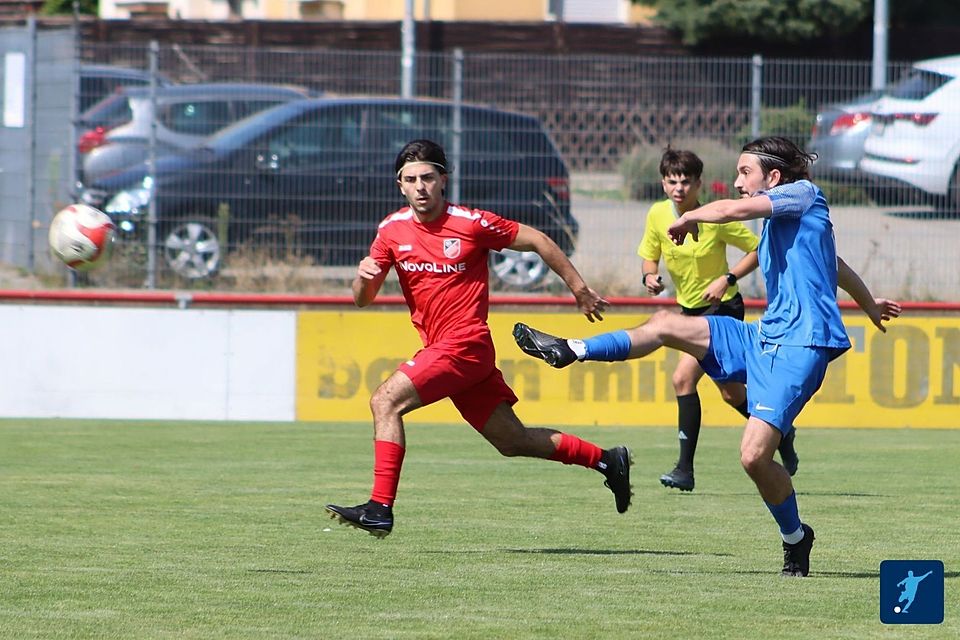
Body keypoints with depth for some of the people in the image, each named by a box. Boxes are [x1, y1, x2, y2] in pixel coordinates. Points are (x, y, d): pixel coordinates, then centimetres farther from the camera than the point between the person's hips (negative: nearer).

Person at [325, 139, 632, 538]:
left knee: (386, 400, -20)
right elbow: (362, 299, 8)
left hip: (465, 344, -7)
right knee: (513, 441, 12)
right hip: (440, 347, 7)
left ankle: (380, 508, -20)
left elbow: (537, 241, 2)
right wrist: (364, 276, -16)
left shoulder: (472, 223, -9)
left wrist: (579, 289, 6)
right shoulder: (392, 230, 6)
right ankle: (606, 460, 26)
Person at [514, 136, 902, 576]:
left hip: (800, 347, -10)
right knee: (666, 325, 7)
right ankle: (570, 351, 17)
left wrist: (689, 217, 0)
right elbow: (834, 265, 38)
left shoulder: (804, 194, -5)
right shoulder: (777, 220, 21)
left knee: (754, 454, -18)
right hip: (764, 339, 10)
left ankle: (795, 537, 3)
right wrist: (869, 304, 55)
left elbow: (733, 209, -20)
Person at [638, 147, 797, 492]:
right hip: (690, 309, 6)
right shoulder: (658, 215, -5)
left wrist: (728, 278, -21)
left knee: (683, 378, -17)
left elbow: (758, 248, -10)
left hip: (722, 308, -6)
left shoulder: (716, 218, -19)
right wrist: (650, 276, -10)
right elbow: (650, 254, 11)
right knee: (730, 393, 7)